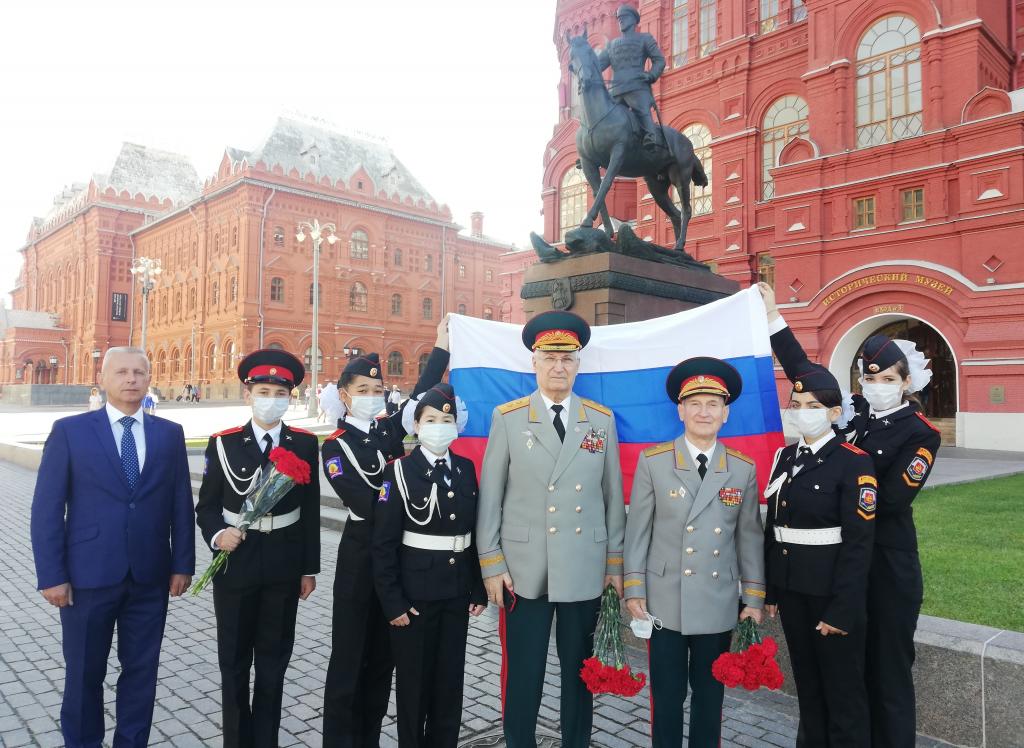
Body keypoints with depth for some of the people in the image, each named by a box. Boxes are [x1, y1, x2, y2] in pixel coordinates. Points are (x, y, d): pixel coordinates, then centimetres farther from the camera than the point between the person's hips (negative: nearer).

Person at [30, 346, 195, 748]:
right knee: (84, 672, 14)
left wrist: (182, 564, 1)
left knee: (141, 670, 12)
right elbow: (46, 508, -5)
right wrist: (51, 575, -9)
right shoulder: (69, 431, -3)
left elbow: (181, 504, 5)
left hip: (150, 576, 2)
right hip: (88, 574, -2)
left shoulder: (170, 433, 4)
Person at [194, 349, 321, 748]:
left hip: (284, 564, 1)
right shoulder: (223, 443, -3)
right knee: (234, 659, 11)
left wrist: (309, 568, 2)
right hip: (235, 562, 0)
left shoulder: (306, 444, -1)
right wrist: (216, 534, -20)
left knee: (274, 657, 12)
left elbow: (310, 511, 1)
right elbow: (206, 506, 1)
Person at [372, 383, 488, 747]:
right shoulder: (400, 471, -9)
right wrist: (392, 601, -12)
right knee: (414, 680, 10)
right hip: (414, 590, -4)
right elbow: (384, 543, -10)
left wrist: (478, 589, 6)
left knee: (450, 678, 14)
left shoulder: (466, 469, 4)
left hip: (456, 590, 4)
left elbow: (474, 531, 7)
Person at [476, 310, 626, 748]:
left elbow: (613, 495, 6)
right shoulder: (506, 418, -2)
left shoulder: (602, 420, 4)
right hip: (524, 570, -1)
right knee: (521, 673, 9)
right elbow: (489, 496, -1)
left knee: (580, 670, 15)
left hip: (585, 569, 2)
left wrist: (616, 562, 5)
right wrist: (490, 564, -4)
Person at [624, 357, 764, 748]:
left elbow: (750, 536, 5)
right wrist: (634, 589, -4)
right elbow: (637, 529, -3)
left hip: (719, 605, 2)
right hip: (665, 602, -2)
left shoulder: (744, 469, 2)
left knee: (710, 694, 15)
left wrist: (754, 598, 4)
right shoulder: (652, 461, -5)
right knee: (667, 694, 8)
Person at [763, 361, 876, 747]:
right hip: (790, 589, 6)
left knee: (843, 689, 9)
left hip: (832, 593, -6)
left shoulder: (854, 462, -12)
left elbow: (858, 543, -15)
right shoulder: (785, 456, 7)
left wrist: (842, 610, -16)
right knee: (807, 683, 19)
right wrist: (769, 590, 9)